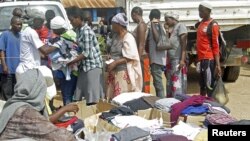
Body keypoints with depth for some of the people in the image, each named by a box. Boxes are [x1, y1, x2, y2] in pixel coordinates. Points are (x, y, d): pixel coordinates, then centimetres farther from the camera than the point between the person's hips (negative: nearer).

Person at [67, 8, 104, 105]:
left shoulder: (86, 31, -18)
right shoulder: (79, 29, 8)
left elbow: (86, 53, -19)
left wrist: (70, 62, -16)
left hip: (92, 65, -9)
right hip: (85, 65, 9)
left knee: (93, 97, -6)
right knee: (87, 94, 11)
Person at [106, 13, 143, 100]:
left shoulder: (128, 38, -12)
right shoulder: (116, 36, 12)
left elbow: (130, 57, -17)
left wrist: (115, 63, -19)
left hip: (124, 73, -8)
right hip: (114, 72, 8)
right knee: (114, 97, 6)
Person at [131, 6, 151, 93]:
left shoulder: (141, 25, -14)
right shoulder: (140, 25, 14)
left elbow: (141, 45, -19)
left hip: (141, 58, -9)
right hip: (140, 57, 9)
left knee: (142, 82, -4)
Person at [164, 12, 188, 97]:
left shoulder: (180, 26, -5)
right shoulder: (171, 29, 19)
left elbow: (184, 44, -13)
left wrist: (182, 59, -21)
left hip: (178, 60, -9)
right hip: (171, 61, 9)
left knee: (178, 84, -10)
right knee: (170, 85, 9)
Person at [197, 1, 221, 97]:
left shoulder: (213, 25, -11)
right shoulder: (201, 24, 14)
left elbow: (216, 46, -14)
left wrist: (217, 64, -18)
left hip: (209, 59, -9)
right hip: (202, 59, 9)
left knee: (209, 85, -5)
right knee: (202, 85, 18)